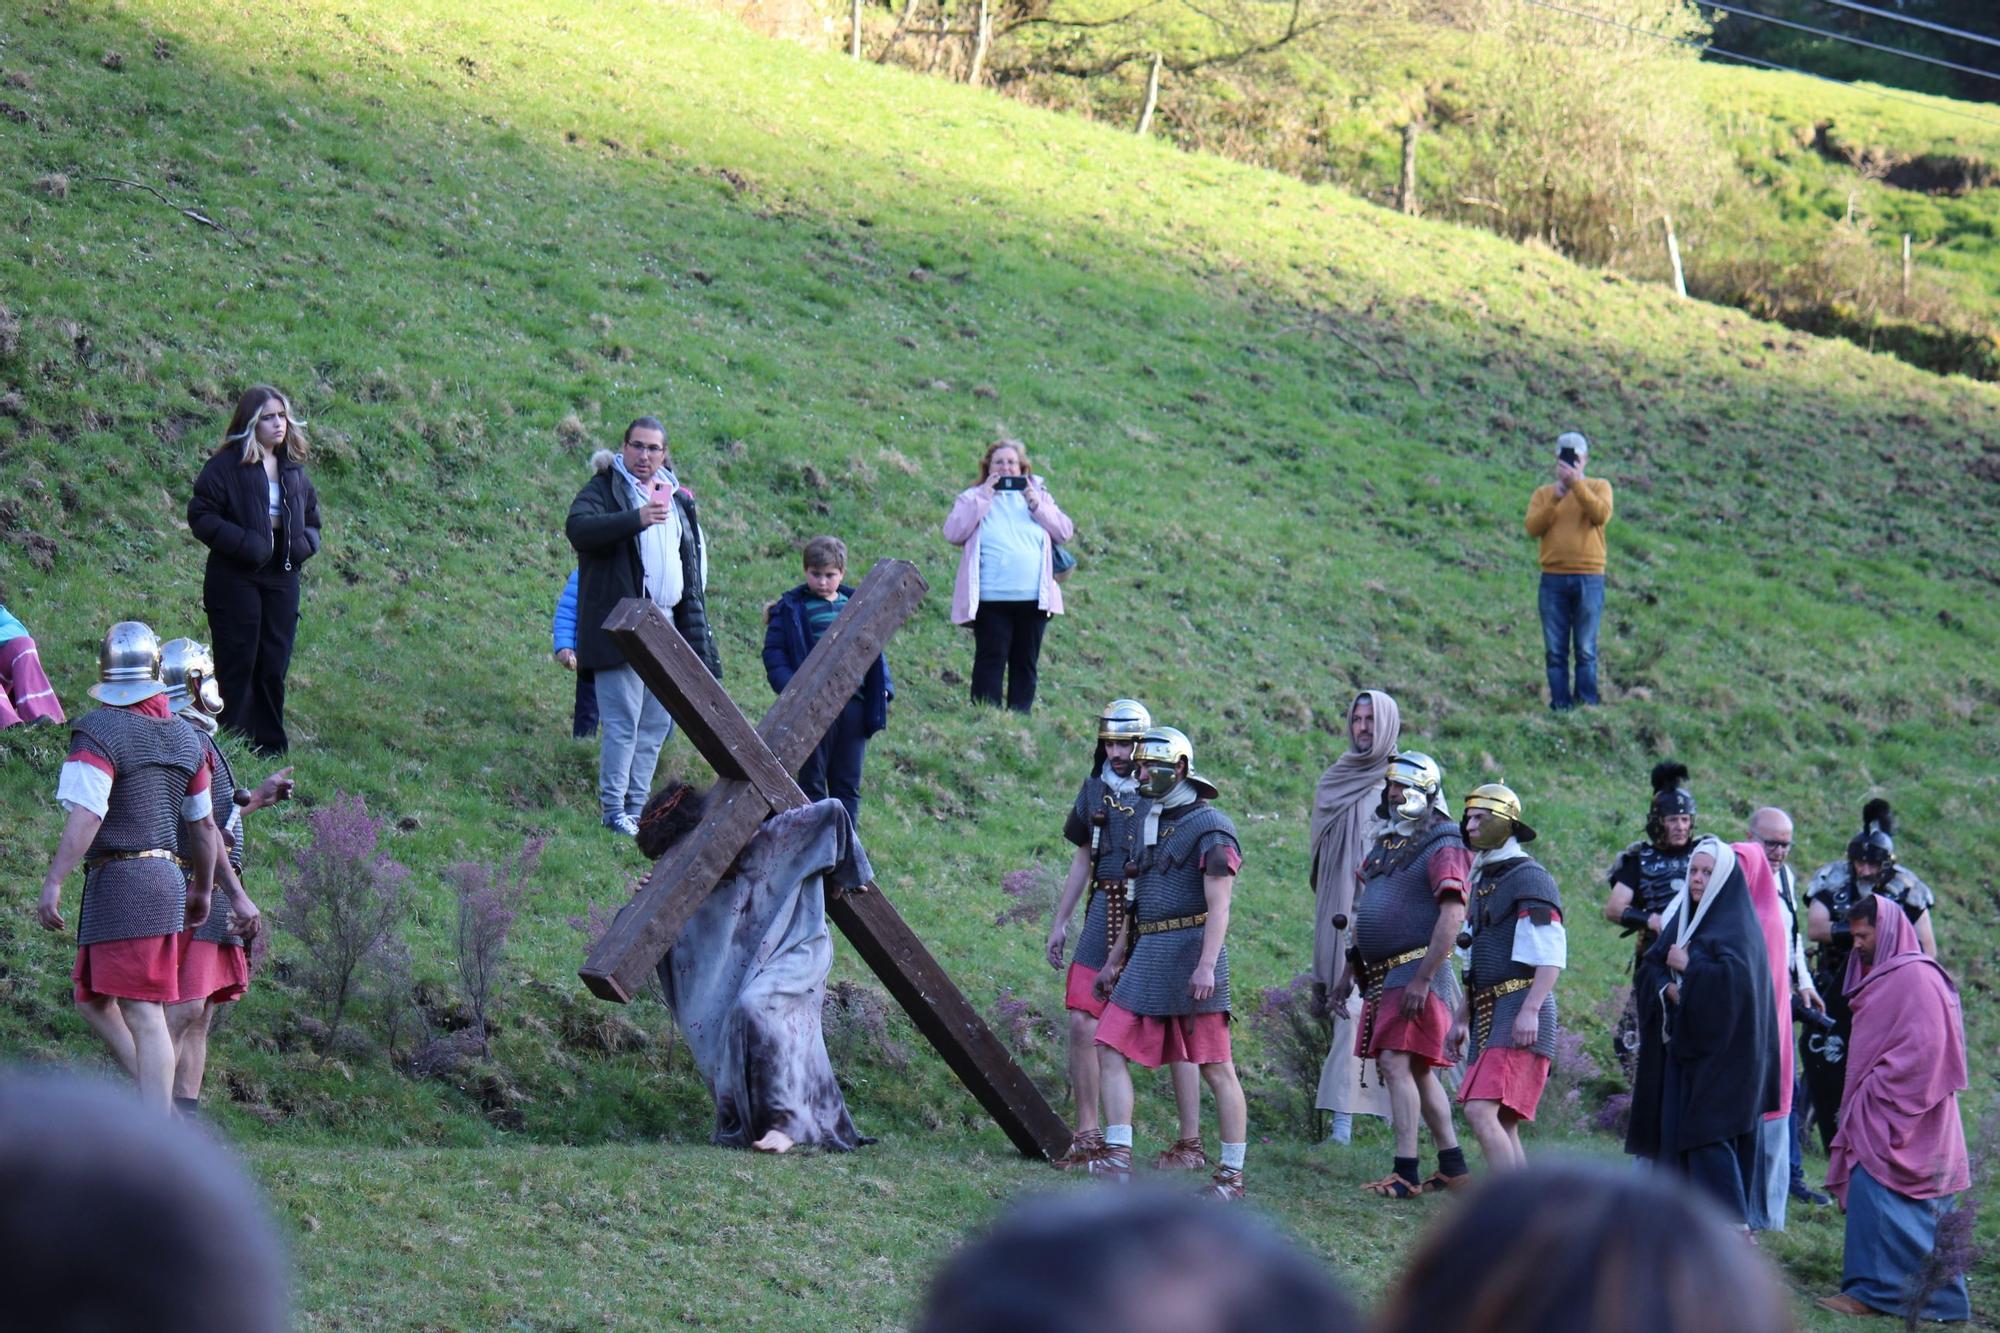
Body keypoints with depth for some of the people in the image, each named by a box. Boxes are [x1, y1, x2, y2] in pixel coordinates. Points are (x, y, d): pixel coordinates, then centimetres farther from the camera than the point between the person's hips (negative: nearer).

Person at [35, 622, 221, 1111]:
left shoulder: (99, 732, -11)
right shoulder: (185, 738, 13)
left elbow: (86, 816, -21)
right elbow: (203, 824, 19)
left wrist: (53, 882, -21)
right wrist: (203, 889, 31)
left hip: (119, 882, -8)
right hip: (166, 879, 8)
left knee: (143, 1014, -8)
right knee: (91, 997, 17)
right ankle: (155, 1094, 10)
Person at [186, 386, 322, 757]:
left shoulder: (293, 469, 13)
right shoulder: (225, 466, -7)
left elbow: (311, 517, 24)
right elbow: (200, 516, -10)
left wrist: (306, 542, 2)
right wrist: (244, 544, -19)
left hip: (281, 577, 6)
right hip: (235, 577, -6)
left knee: (274, 665, 7)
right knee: (237, 663, -4)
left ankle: (270, 744, 15)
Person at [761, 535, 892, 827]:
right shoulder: (790, 610, -1)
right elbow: (774, 654, -4)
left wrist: (883, 687, 8)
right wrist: (790, 688, -18)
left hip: (853, 703, 4)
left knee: (848, 783, 9)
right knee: (812, 781, 3)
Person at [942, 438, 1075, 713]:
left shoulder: (1038, 496, 15)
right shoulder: (972, 498, 7)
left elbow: (1065, 532, 6)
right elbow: (953, 533, -8)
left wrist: (1036, 504, -6)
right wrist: (982, 499, -11)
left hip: (1033, 598, 3)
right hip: (991, 599, -3)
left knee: (1026, 662, 7)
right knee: (991, 660, -6)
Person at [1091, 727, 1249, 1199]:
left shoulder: (1210, 828, -9)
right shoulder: (1149, 822, 17)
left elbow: (1218, 907, -17)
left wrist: (1206, 965, -27)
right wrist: (1115, 960, 23)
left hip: (1190, 949, -8)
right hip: (1148, 954, 8)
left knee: (1216, 1068, -2)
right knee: (1110, 1049, -2)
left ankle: (1232, 1176, 3)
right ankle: (1118, 1157, -4)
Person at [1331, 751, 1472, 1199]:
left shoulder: (1443, 848, -10)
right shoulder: (1384, 846, 17)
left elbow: (1452, 917, -19)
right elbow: (1366, 916, 24)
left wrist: (1421, 980, -24)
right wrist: (1350, 972, 21)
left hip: (1415, 972, -9)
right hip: (1383, 976, 9)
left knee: (1397, 1063, -16)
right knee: (1419, 1071, 12)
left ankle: (1405, 1173, -17)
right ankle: (1453, 1167, 20)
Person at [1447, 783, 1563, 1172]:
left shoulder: (1529, 877, -8)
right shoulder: (1482, 881, 21)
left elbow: (1551, 955, -16)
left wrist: (1529, 1010, -25)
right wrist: (1462, 1019, 24)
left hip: (1519, 1007, -10)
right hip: (1488, 1011, 10)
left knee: (1480, 1110, -21)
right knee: (1503, 1125, 7)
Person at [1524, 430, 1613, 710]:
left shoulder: (1598, 487, 9)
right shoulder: (1543, 493, 14)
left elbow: (1601, 515, -11)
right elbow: (1532, 528, -1)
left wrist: (1576, 483, -16)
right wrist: (1555, 498, -11)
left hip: (1589, 578, -2)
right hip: (1553, 579, 2)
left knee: (1586, 650, -3)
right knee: (1555, 650, -1)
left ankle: (1587, 704, 0)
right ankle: (1560, 705, 2)